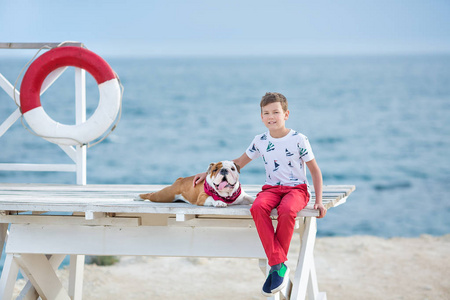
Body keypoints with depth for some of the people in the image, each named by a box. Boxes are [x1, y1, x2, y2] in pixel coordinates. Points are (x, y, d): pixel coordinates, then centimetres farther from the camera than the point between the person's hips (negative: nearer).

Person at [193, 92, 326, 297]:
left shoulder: (298, 140, -2)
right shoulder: (260, 141, 7)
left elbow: (315, 170, 3)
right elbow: (238, 163, 20)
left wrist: (319, 201, -6)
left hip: (296, 188, -3)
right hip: (272, 188, 3)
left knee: (286, 210, -40)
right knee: (258, 207, -34)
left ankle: (277, 266, -27)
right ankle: (279, 264, -34)